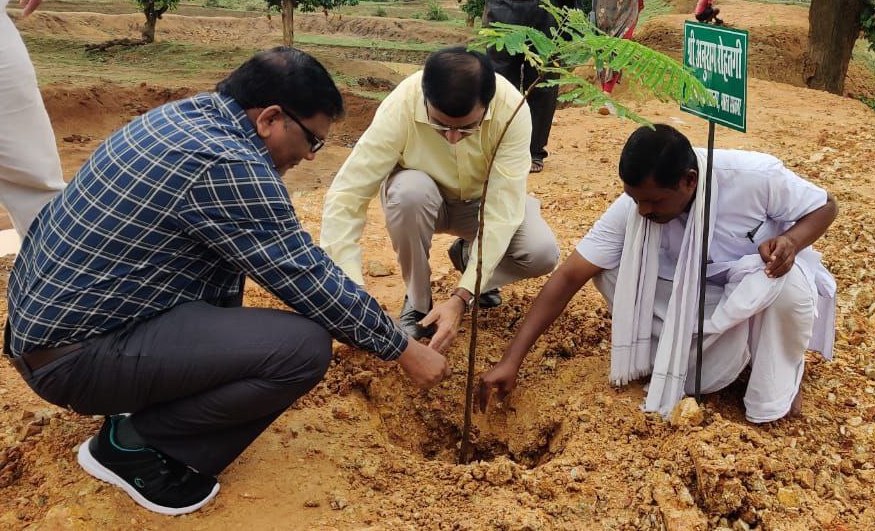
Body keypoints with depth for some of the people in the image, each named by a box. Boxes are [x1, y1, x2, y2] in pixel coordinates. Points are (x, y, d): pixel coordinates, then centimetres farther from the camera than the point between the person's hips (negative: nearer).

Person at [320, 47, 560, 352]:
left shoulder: (511, 109, -32)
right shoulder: (399, 108, -34)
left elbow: (503, 209, -33)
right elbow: (345, 196, -34)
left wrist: (461, 297, -41)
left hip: (485, 201, 1)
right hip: (424, 198, -1)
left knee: (542, 254, -25)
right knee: (409, 192, -36)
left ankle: (470, 256, 8)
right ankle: (417, 300, -10)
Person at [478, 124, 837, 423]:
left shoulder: (755, 175, -29)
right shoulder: (631, 209, -24)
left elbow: (825, 206, -10)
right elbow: (569, 277, -24)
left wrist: (792, 240, -35)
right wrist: (511, 360, -29)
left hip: (761, 285, -2)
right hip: (695, 299, 2)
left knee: (790, 283, -38)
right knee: (607, 267, -21)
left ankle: (780, 380, -6)